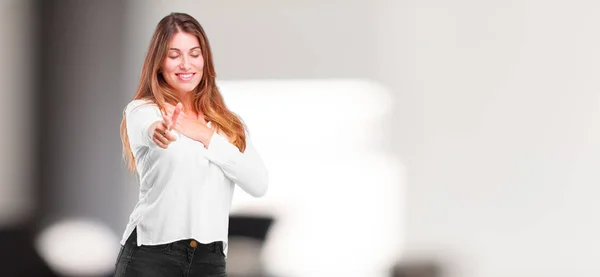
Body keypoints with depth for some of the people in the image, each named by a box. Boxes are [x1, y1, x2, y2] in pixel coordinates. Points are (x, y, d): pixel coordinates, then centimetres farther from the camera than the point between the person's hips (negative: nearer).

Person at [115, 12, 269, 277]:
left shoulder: (229, 123, 12)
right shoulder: (141, 110, 0)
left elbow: (259, 183, -1)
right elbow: (153, 129, -24)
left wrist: (206, 137, -8)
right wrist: (161, 132, -47)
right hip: (150, 255, -3)